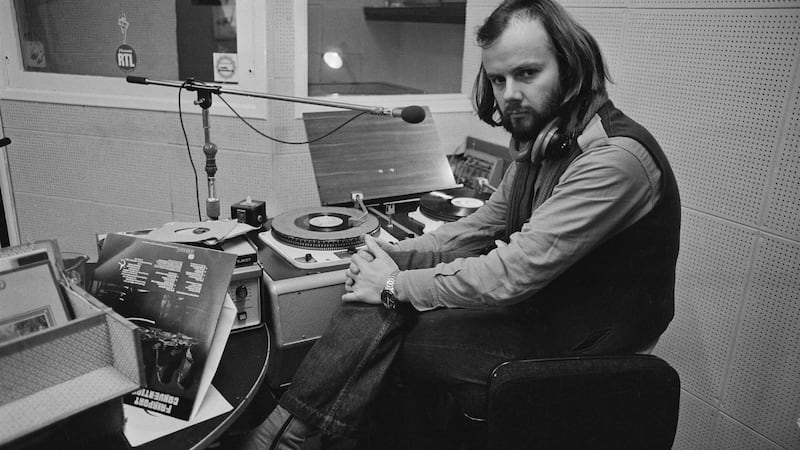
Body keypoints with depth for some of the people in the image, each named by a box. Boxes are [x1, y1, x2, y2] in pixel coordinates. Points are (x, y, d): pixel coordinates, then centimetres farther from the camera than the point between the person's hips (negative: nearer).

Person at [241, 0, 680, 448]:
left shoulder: (615, 158, -26)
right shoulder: (542, 139, 5)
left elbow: (514, 273, -29)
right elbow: (485, 224, 10)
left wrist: (396, 285, -19)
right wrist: (396, 256, -5)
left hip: (572, 351, -8)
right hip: (537, 307, 8)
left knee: (380, 326, -15)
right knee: (374, 305, -9)